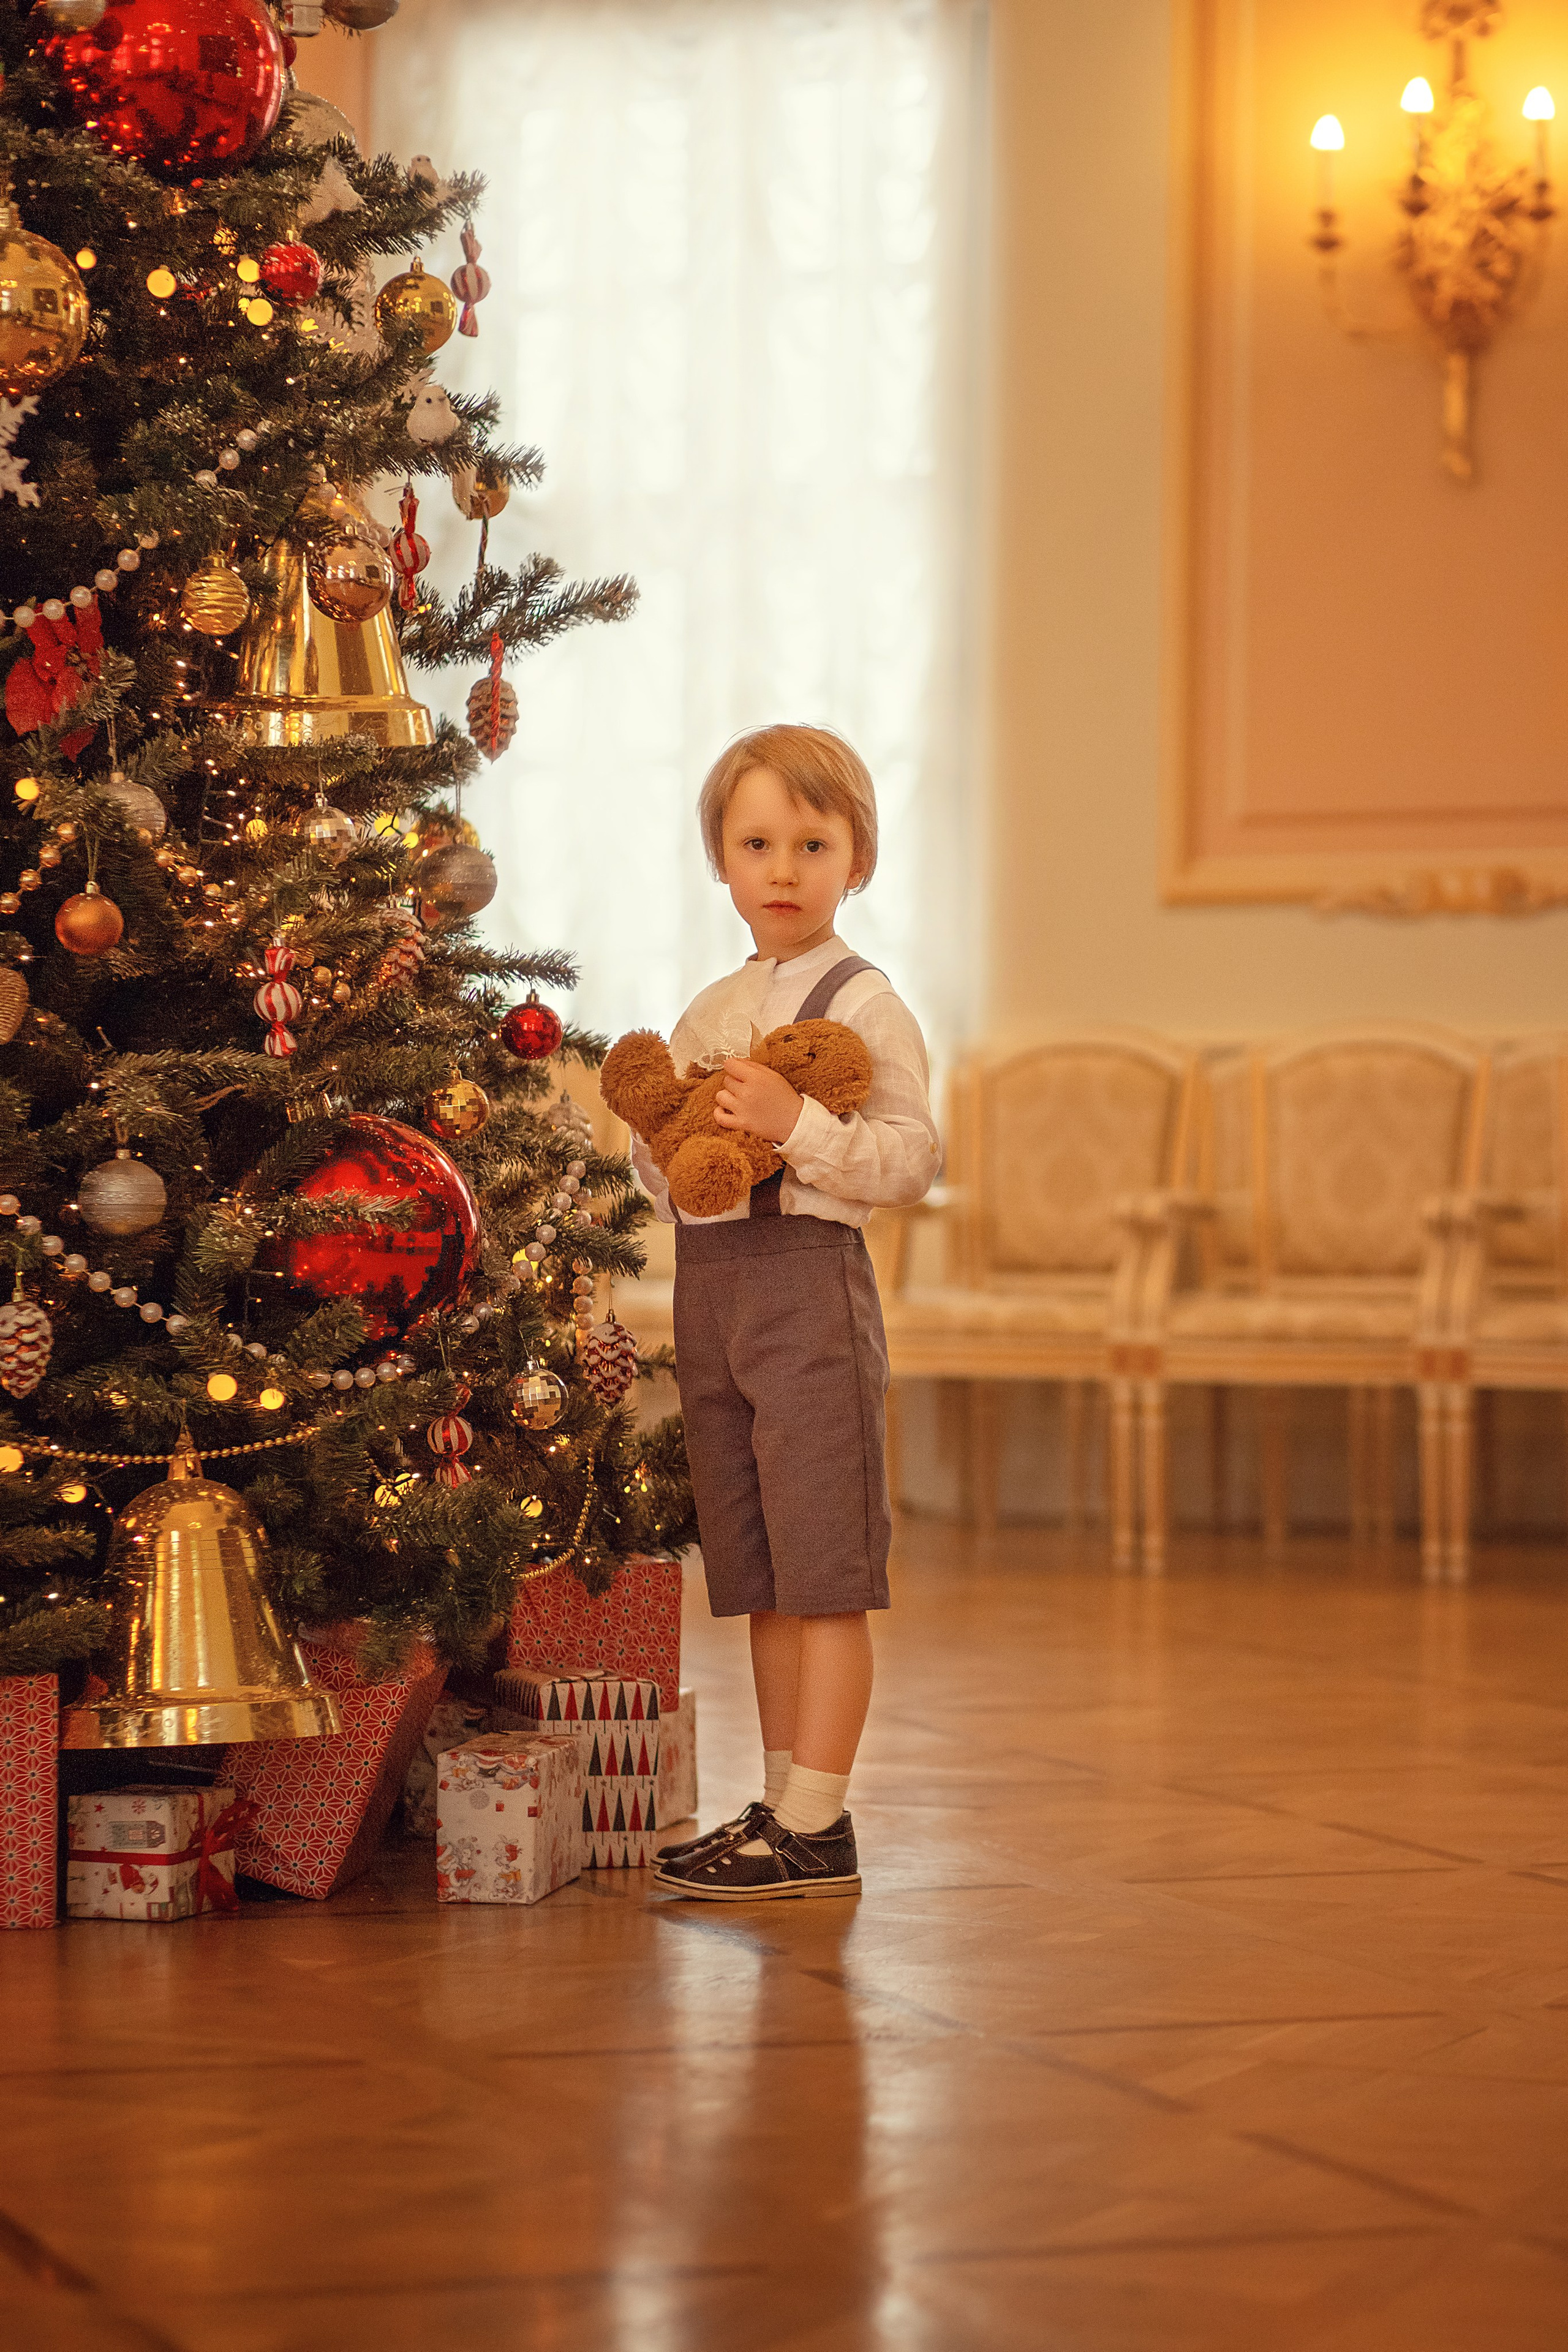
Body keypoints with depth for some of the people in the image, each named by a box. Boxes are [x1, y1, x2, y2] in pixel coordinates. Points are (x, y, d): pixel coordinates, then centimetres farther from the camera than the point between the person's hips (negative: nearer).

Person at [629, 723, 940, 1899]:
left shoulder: (864, 1004, -5)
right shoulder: (706, 1013, 16)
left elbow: (911, 1161, -14)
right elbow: (661, 1162, 21)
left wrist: (795, 1125, -24)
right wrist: (663, 1138, -1)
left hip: (809, 1275, -7)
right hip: (709, 1280, 8)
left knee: (823, 1577, -5)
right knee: (759, 1581, 12)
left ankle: (815, 1832, -3)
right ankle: (784, 1808, 19)